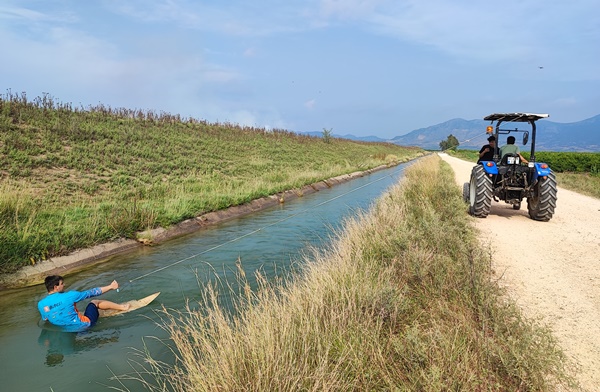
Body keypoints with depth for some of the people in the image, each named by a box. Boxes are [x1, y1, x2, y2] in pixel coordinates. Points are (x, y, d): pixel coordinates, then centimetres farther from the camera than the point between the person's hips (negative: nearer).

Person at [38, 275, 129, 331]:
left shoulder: (41, 304, -7)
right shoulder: (68, 296, -20)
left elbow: (45, 318, 12)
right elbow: (90, 293, -9)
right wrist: (110, 287, 4)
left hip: (67, 329, 6)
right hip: (84, 324, -6)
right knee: (95, 302, 15)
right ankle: (122, 307, 26)